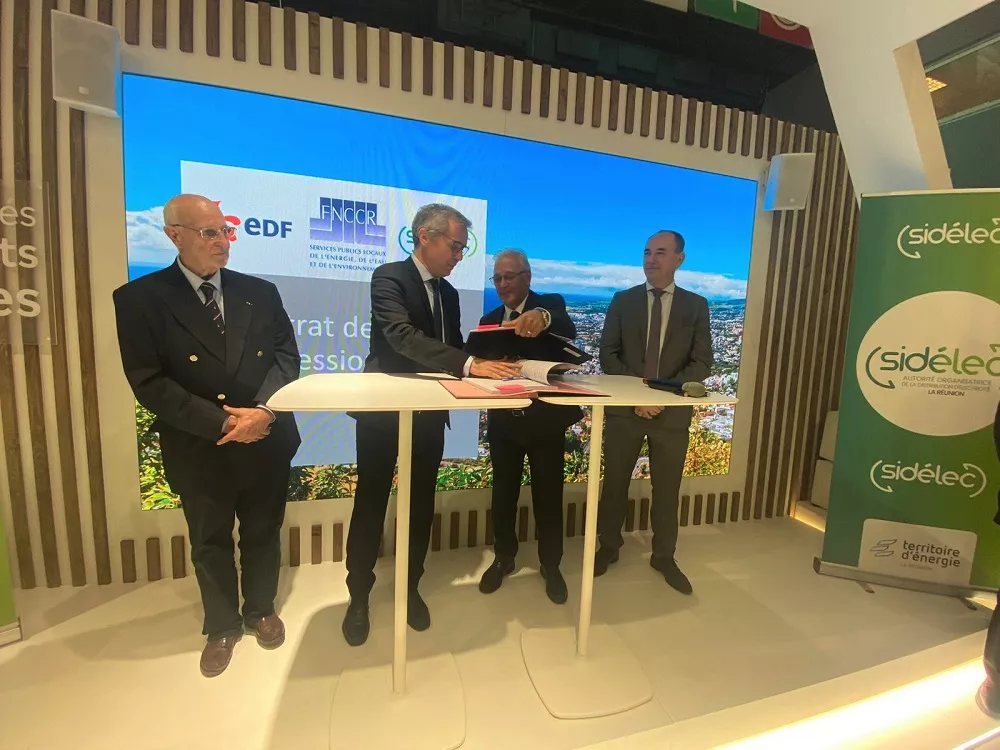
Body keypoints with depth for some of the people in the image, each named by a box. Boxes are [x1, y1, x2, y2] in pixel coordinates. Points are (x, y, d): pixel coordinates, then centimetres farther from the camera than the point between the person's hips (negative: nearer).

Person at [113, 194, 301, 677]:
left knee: (263, 534, 19)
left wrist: (263, 410, -18)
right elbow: (149, 384, -12)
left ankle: (261, 610, 43)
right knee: (210, 544, 18)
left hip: (267, 441, 2)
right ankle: (222, 627, 42)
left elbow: (286, 357, -3)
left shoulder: (260, 292, 2)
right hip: (199, 449, -1)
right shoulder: (140, 298, -6)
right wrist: (222, 423, -19)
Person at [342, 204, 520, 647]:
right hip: (383, 411, -5)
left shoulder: (448, 293, 11)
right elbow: (402, 336, -28)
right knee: (371, 504, 8)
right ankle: (358, 597, 28)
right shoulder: (389, 277, -11)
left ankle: (410, 589, 33)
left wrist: (486, 367, -10)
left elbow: (454, 347, 10)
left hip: (429, 413, 6)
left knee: (421, 505, 13)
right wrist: (469, 365, -36)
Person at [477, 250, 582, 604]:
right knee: (503, 492, 15)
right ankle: (503, 558, 37)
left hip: (547, 418, -3)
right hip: (504, 419, 4)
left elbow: (569, 332, -27)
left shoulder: (551, 304, -4)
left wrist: (543, 318, -48)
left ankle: (551, 565, 32)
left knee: (548, 494, 10)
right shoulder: (490, 319, 8)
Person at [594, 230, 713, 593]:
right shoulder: (623, 301, 4)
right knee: (615, 483, 10)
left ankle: (664, 557, 32)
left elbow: (702, 362, -1)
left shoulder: (696, 306, 5)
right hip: (625, 407, 0)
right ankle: (608, 549, 30)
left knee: (667, 489, 12)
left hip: (673, 410, 1)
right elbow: (607, 354, 0)